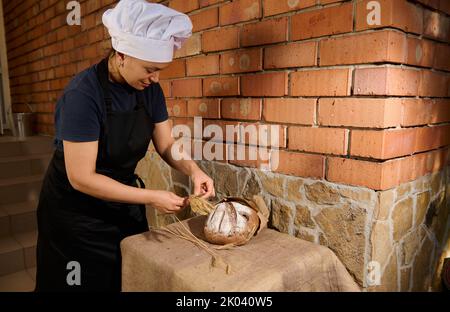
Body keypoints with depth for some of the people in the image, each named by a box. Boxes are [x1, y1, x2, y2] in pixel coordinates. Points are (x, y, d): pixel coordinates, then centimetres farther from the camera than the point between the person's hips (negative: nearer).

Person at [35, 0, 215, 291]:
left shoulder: (150, 90, -8)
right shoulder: (83, 94, -26)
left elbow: (166, 145, 0)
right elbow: (81, 178, -26)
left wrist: (194, 170, -19)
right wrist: (152, 198, -27)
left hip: (123, 200, 6)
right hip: (76, 210, -5)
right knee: (91, 282, 12)